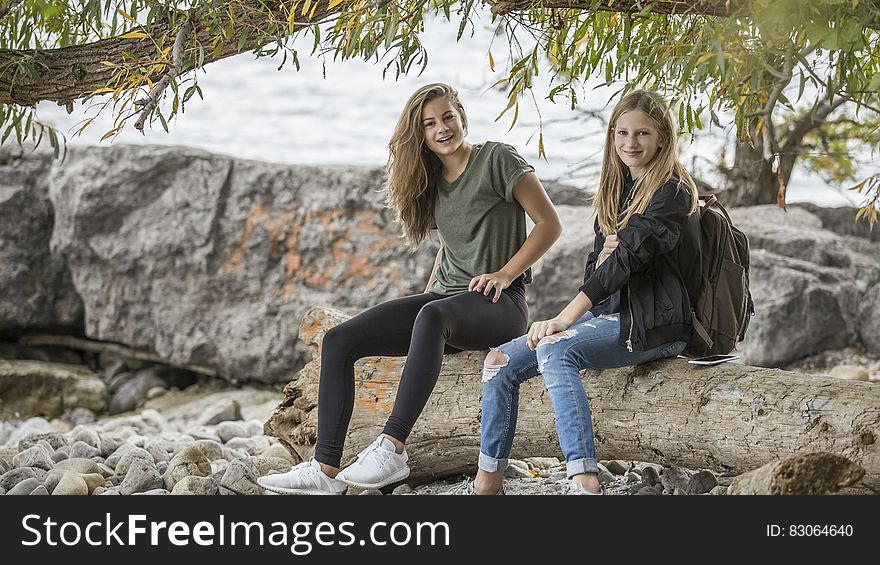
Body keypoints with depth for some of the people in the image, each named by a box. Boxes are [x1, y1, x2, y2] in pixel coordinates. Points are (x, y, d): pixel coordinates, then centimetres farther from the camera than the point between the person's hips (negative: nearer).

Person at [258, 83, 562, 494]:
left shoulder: (497, 160, -2)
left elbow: (549, 224, -4)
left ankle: (392, 448, -48)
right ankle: (326, 470, -22)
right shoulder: (433, 181, 18)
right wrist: (427, 292, 15)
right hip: (445, 297, 7)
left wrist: (506, 273, -13)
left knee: (433, 316, -43)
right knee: (339, 341, -13)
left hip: (499, 305, -7)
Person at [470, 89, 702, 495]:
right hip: (609, 313, 9)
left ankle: (584, 482, -44)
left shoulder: (672, 192, -9)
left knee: (554, 350, -34)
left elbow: (629, 258, -21)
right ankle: (486, 484, 1)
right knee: (500, 362, -4)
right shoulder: (618, 190, 17)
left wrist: (564, 320, -27)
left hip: (653, 325, -9)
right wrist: (605, 255, -10)